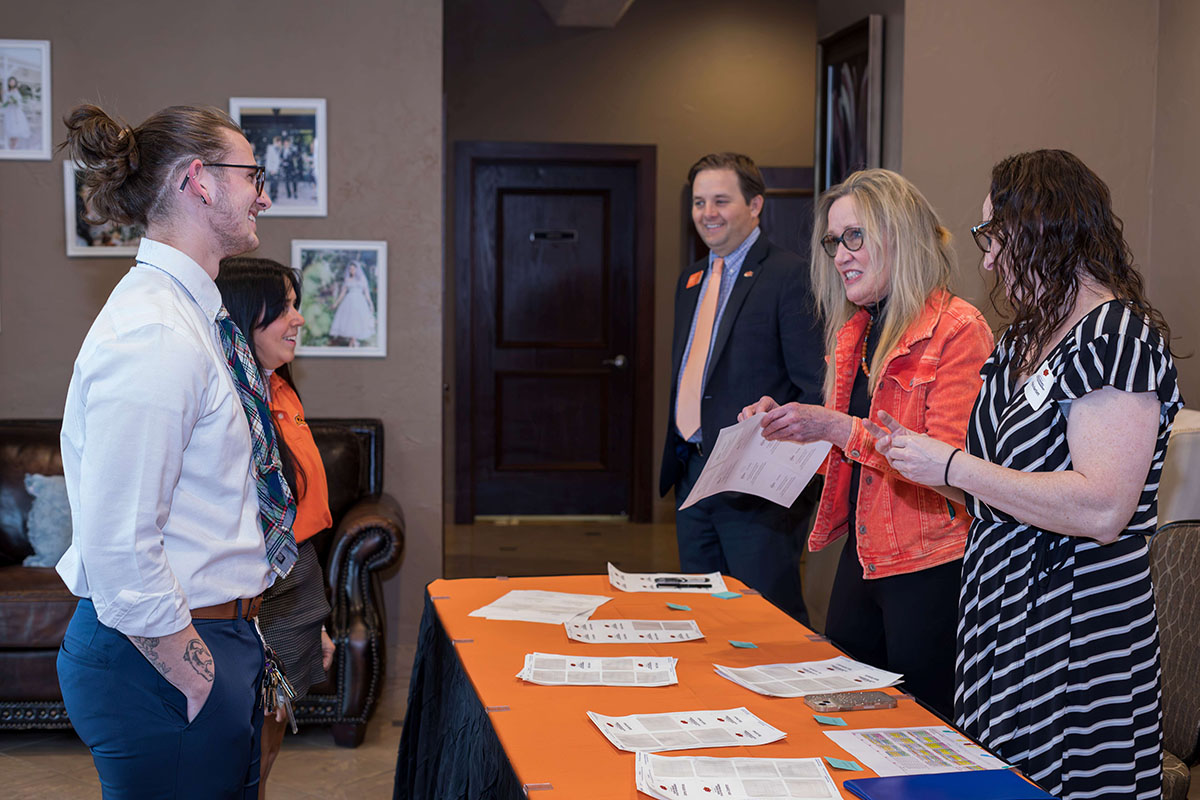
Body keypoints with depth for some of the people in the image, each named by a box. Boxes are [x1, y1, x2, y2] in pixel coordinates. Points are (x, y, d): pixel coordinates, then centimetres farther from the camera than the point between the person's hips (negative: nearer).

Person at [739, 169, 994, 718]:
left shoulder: (958, 328, -12)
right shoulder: (853, 332, 12)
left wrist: (837, 428, -23)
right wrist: (788, 425, 3)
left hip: (930, 569, -8)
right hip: (861, 557, 8)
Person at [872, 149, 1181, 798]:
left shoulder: (1120, 336, -14)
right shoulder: (1023, 340, 13)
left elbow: (1102, 511, -25)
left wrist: (952, 465, -20)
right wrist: (923, 463, 4)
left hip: (1076, 640, -8)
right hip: (1000, 615, 8)